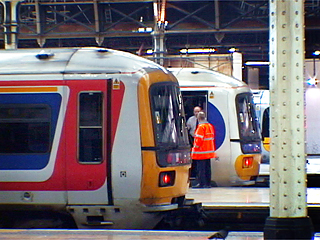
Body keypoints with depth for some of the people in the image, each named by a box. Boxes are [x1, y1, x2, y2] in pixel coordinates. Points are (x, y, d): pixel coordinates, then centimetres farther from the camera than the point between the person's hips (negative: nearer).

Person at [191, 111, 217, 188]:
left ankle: (201, 183, -5)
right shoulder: (210, 126, 11)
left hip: (201, 153, -9)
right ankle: (208, 183, 14)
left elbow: (199, 139, -20)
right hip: (209, 151, 9)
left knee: (200, 168, -5)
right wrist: (213, 149, 25)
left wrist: (196, 147, -11)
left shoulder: (201, 127, -16)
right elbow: (212, 138, 18)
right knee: (207, 168, 12)